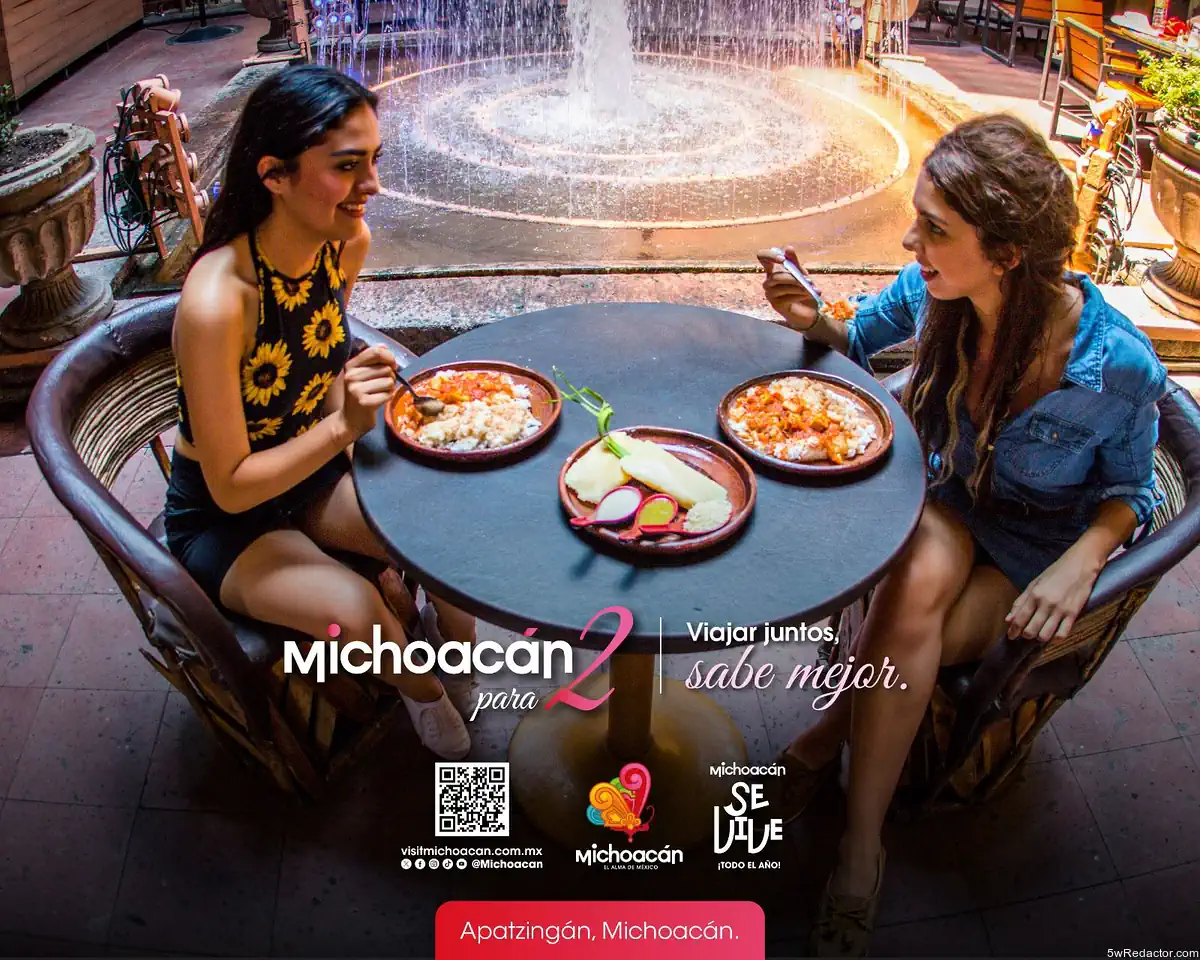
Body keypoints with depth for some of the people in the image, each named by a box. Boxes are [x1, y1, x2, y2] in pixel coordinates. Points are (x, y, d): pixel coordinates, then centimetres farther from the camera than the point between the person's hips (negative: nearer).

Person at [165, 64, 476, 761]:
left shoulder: (349, 243, -13)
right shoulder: (216, 300, -34)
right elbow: (231, 486, -25)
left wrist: (344, 437, -6)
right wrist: (343, 428, -37)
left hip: (312, 473, 6)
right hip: (224, 518, -5)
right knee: (359, 613, -27)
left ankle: (461, 682, 15)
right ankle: (422, 691, 8)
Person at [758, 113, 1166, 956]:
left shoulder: (1119, 365, -25)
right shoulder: (932, 290, -18)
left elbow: (1128, 490, -7)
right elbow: (858, 343, 4)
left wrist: (1082, 562, -26)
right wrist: (813, 321, -18)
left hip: (1040, 546, -2)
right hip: (948, 501, 2)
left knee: (905, 650, -28)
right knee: (916, 586, -33)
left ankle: (818, 748, 1)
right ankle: (861, 850, -24)